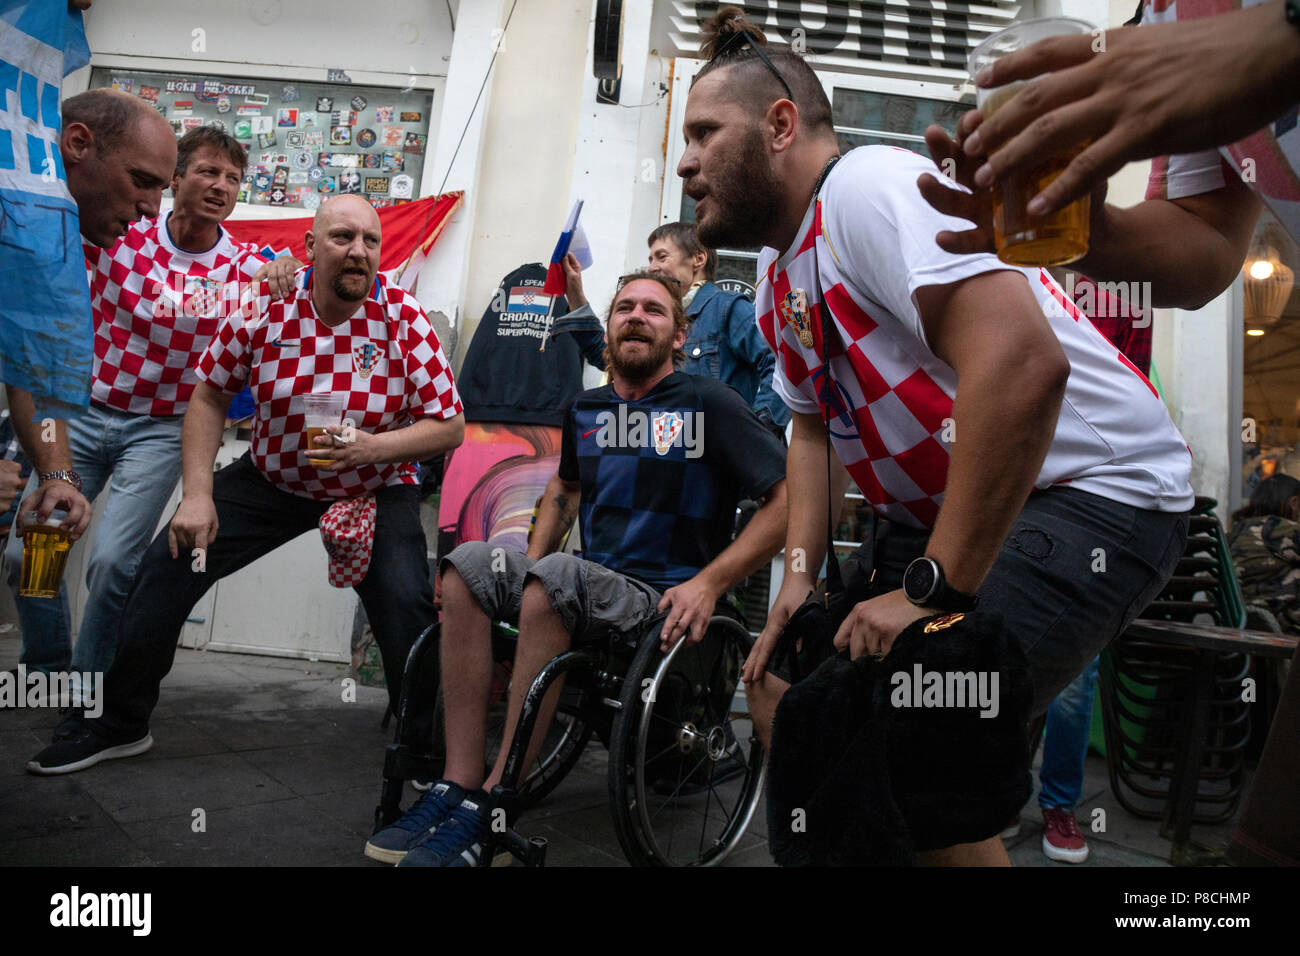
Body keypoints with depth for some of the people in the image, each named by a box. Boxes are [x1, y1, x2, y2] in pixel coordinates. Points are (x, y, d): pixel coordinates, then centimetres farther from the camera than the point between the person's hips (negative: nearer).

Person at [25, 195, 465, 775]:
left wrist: (373, 448, -30)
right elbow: (210, 395, 0)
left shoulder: (404, 319, -18)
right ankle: (118, 723, 19)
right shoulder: (264, 307, -12)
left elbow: (449, 425, -14)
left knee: (406, 605, -21)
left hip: (375, 489, -2)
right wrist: (197, 494, -8)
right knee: (172, 560, -3)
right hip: (272, 480, 3)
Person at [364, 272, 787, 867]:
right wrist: (529, 566, 16)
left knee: (552, 579, -32)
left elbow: (790, 499, -9)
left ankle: (489, 813, -24)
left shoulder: (710, 405, -4)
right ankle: (458, 784, -19)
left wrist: (709, 582, -18)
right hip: (590, 586, 6)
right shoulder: (585, 410, 15)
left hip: (663, 602, -6)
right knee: (468, 565, -15)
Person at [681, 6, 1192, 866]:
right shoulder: (779, 274, 11)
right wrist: (799, 577, 3)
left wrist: (934, 587, -26)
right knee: (781, 689, 6)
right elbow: (812, 428, 16)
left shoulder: (871, 185, -18)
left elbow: (1021, 364, -31)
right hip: (941, 520, 9)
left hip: (1096, 492, -9)